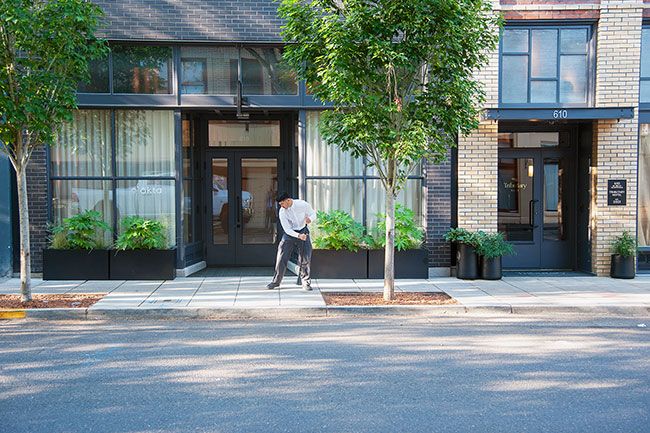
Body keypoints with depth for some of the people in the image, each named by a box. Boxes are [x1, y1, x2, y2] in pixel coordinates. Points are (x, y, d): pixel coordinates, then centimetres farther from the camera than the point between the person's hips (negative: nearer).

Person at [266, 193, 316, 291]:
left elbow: (313, 214, -1)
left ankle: (306, 282, 16)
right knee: (282, 258, -3)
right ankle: (276, 281, 12)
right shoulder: (282, 212, -16)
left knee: (305, 259, 0)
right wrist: (298, 235, -32)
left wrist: (310, 219, -26)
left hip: (303, 231, 0)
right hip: (290, 233, 0)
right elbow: (287, 229, -16)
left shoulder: (303, 205, -17)